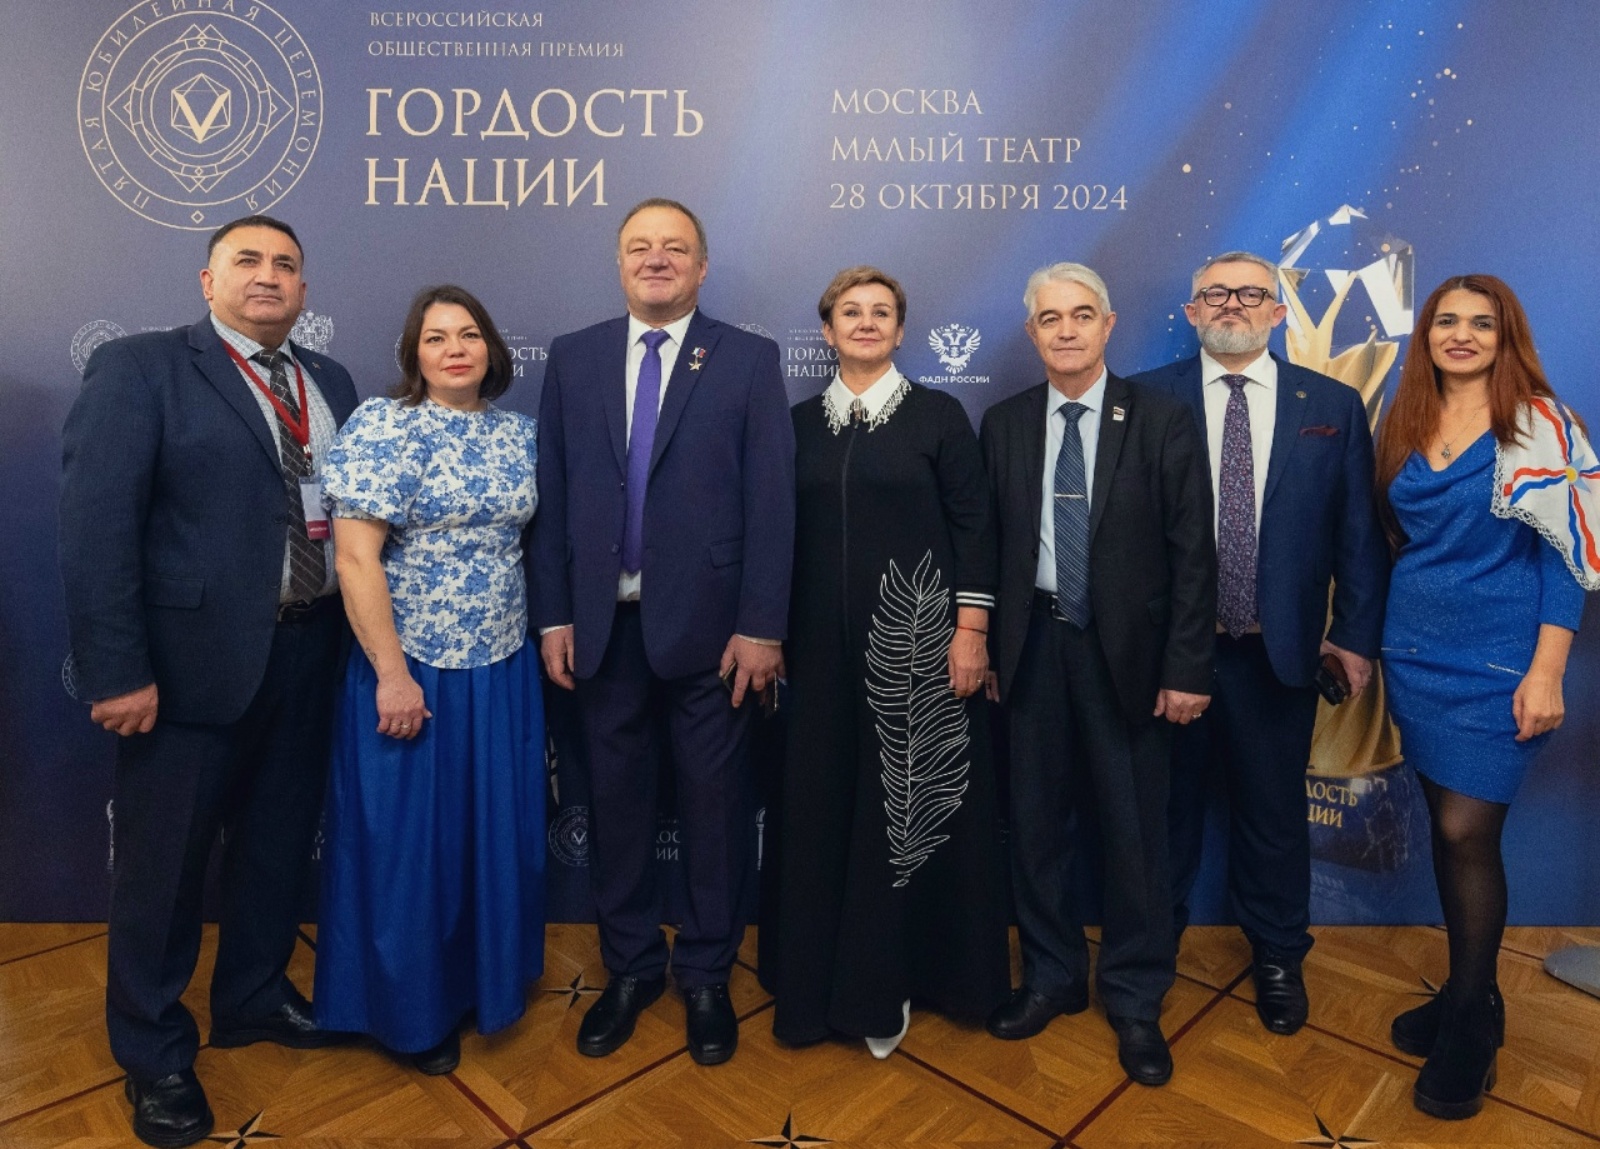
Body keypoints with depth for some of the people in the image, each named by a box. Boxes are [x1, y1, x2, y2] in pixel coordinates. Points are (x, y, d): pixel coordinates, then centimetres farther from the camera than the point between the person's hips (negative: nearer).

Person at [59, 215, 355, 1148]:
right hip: (195, 657, -5)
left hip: (308, 651, 5)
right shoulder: (140, 369, -6)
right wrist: (118, 671, -17)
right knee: (166, 858, 10)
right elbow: (96, 527, -13)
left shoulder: (331, 382, 11)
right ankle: (155, 1053, 32)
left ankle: (255, 997, 42)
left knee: (280, 838, 19)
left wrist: (357, 634, 1)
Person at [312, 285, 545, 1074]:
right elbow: (355, 557, -16)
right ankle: (413, 1010, 31)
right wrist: (393, 674, -18)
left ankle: (485, 980, 39)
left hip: (503, 669, 6)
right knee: (407, 840, 10)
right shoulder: (379, 426, -11)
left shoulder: (518, 434, 6)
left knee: (496, 833, 17)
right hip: (410, 670, -5)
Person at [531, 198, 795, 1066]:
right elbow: (552, 496, 6)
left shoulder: (748, 360, 0)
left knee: (714, 800, 8)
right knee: (615, 797, 12)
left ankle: (707, 976, 27)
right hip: (603, 621, 3)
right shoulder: (572, 358, 8)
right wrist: (553, 616, 2)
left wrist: (761, 626, -10)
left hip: (707, 621, -2)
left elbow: (771, 502, -5)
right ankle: (629, 967, 31)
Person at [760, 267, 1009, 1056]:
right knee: (820, 805, 8)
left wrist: (970, 629, -10)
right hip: (822, 641, 3)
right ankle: (818, 979, 26)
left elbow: (973, 524, -3)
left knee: (905, 802, 5)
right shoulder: (802, 422, 9)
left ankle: (884, 985, 22)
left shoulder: (938, 415, 0)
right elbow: (787, 531, 10)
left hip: (914, 636, -3)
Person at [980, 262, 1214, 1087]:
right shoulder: (1003, 424, 5)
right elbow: (990, 544, 6)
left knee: (1135, 829, 7)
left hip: (1127, 649, -2)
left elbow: (1193, 552, -5)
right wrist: (986, 649, 2)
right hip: (1033, 646, 3)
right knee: (1037, 823, 11)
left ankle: (1135, 1000, 27)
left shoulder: (1162, 420, -3)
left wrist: (1187, 667, -9)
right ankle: (1051, 976, 31)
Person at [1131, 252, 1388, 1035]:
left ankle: (1276, 956, 39)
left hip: (1278, 650, 1)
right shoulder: (1146, 399, -2)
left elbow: (1359, 531, 5)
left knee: (1274, 810, 15)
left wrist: (1356, 634, 1)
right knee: (1164, 803, 15)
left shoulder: (1334, 405, 4)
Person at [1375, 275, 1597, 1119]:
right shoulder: (1404, 427, 8)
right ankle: (1467, 994, 27)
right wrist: (1371, 640, 7)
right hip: (1416, 653, 5)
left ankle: (1469, 1026, 15)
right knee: (1447, 827, 11)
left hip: (1496, 661, -5)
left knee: (1467, 833, -4)